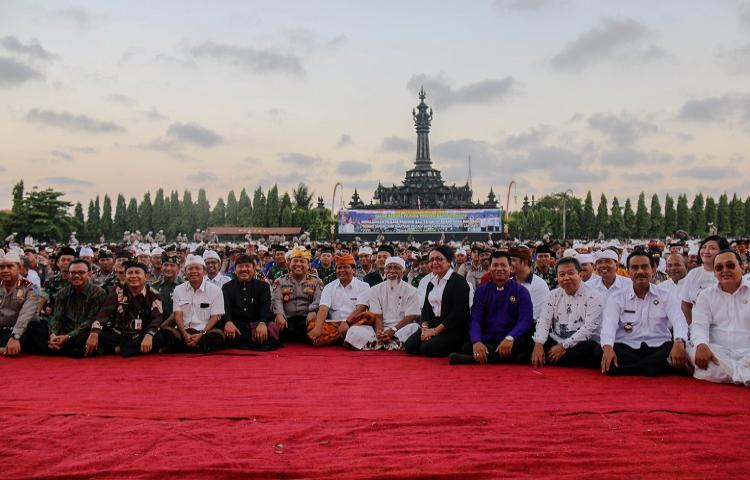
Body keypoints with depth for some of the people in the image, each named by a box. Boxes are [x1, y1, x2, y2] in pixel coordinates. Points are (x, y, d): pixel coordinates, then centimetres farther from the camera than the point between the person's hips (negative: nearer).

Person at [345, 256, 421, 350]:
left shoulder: (411, 291, 4)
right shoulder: (375, 290, 10)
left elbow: (410, 317, -4)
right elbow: (377, 317, 2)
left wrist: (392, 331, -19)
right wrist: (379, 332, -20)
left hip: (401, 329, -2)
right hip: (381, 329, 2)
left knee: (414, 328, -36)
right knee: (353, 330, -23)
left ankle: (377, 344, -34)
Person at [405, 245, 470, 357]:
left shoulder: (459, 281, -10)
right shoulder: (431, 282, 16)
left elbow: (459, 313, -17)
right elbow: (426, 307, 13)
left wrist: (436, 330, -18)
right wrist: (425, 326, -8)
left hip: (453, 327, -7)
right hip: (433, 324, 7)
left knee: (428, 348, -25)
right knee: (409, 345, -12)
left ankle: (458, 349, -3)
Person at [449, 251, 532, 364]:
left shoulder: (521, 291, 5)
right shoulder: (482, 291, 10)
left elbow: (525, 319, -7)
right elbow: (475, 319, 0)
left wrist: (510, 338, -27)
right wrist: (477, 341, -22)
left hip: (512, 340, 0)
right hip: (486, 340, 1)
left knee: (525, 342, -35)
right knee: (466, 348, -29)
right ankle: (511, 357, -25)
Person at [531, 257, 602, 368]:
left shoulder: (594, 296, -5)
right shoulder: (554, 295, 10)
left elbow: (590, 327, -14)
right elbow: (544, 321, 3)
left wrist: (564, 346, -19)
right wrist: (538, 344, -17)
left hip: (581, 345, -2)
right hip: (555, 342, 3)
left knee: (591, 347, -38)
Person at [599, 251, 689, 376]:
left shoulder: (666, 297, 11)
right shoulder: (617, 299, 8)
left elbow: (679, 322, -6)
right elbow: (609, 325, -8)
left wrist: (679, 343, -31)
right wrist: (607, 347, -31)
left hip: (659, 349, 0)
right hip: (626, 350, 0)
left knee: (680, 354, -31)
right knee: (601, 352, -31)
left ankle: (627, 369, -24)